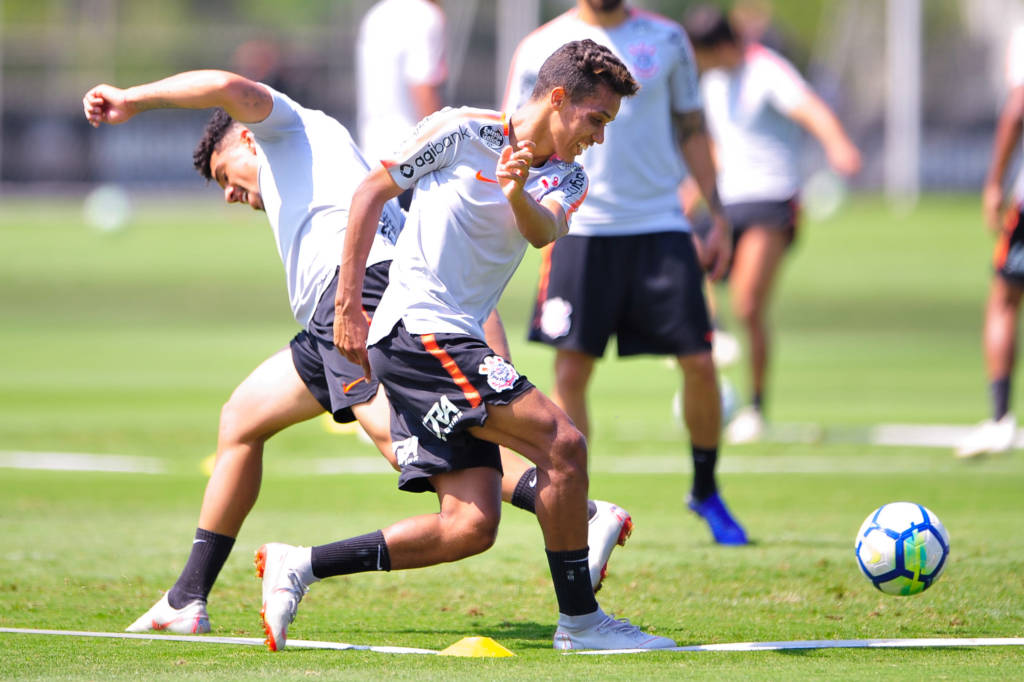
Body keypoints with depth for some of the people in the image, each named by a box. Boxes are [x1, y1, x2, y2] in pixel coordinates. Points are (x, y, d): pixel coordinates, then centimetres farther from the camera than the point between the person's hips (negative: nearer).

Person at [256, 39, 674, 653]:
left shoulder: (566, 180, 12)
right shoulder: (462, 130, -5)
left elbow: (544, 231, -10)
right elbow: (371, 192, -1)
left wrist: (518, 193, -34)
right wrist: (348, 305, -6)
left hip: (458, 342, 8)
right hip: (416, 329, -8)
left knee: (473, 526, -3)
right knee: (562, 443, -17)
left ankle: (299, 566, 5)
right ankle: (579, 619, -8)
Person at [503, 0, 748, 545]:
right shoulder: (542, 47, 3)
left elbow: (692, 131, 14)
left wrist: (718, 217, 10)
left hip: (660, 228, 1)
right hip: (579, 229, -1)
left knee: (698, 362, -3)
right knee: (571, 371, -6)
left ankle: (705, 491, 18)